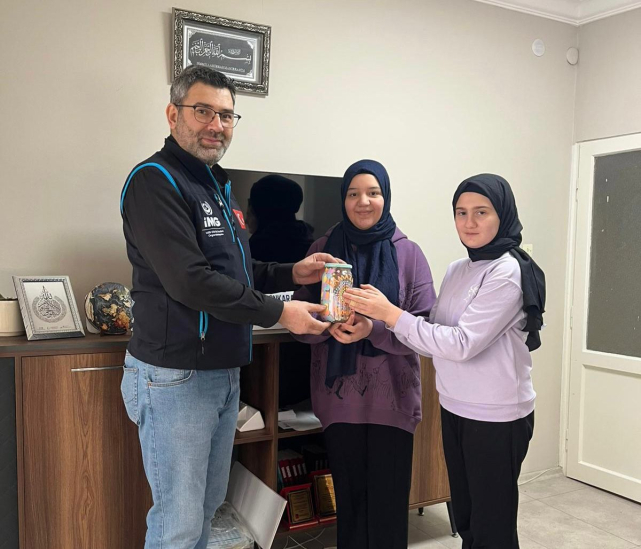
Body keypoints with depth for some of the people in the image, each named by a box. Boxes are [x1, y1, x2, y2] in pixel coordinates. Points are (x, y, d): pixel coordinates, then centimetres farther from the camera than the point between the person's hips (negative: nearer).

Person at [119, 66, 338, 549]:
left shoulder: (220, 185, 16)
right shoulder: (155, 182, -14)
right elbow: (190, 280, -23)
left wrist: (291, 274, 6)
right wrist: (279, 313, -18)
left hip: (225, 372, 9)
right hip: (175, 377, -9)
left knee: (209, 505, 20)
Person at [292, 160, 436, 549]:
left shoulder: (408, 253, -2)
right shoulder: (323, 249, 3)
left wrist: (374, 329, -22)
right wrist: (330, 324, -18)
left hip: (392, 397, -1)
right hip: (339, 396, 2)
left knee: (388, 502, 6)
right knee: (349, 498, 13)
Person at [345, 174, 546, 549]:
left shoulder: (509, 272, -17)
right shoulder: (457, 270, 7)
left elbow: (462, 343, -24)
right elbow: (437, 340, 7)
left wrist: (390, 313, -23)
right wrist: (378, 322, -8)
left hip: (497, 418, -7)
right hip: (454, 410, 7)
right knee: (464, 519, 20)